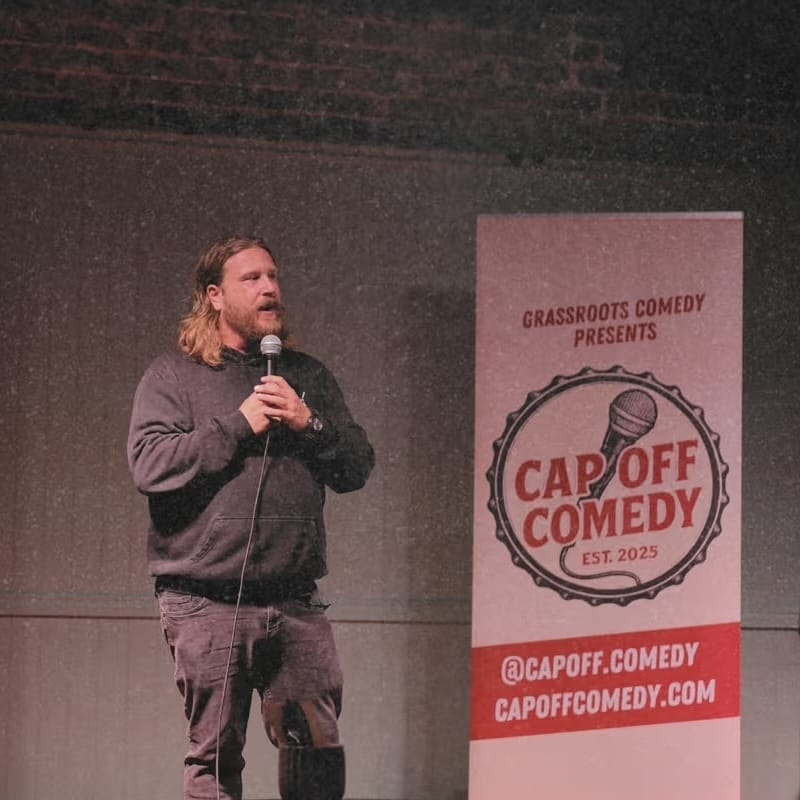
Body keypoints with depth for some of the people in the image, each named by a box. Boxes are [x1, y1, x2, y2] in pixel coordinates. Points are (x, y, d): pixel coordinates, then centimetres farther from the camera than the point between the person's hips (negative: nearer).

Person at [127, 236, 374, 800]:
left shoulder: (307, 377, 17)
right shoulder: (174, 376, 4)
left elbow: (358, 468, 10)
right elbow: (149, 465, -12)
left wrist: (309, 424, -7)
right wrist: (238, 425, -11)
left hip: (296, 603, 3)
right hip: (206, 605, -3)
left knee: (318, 748, -1)